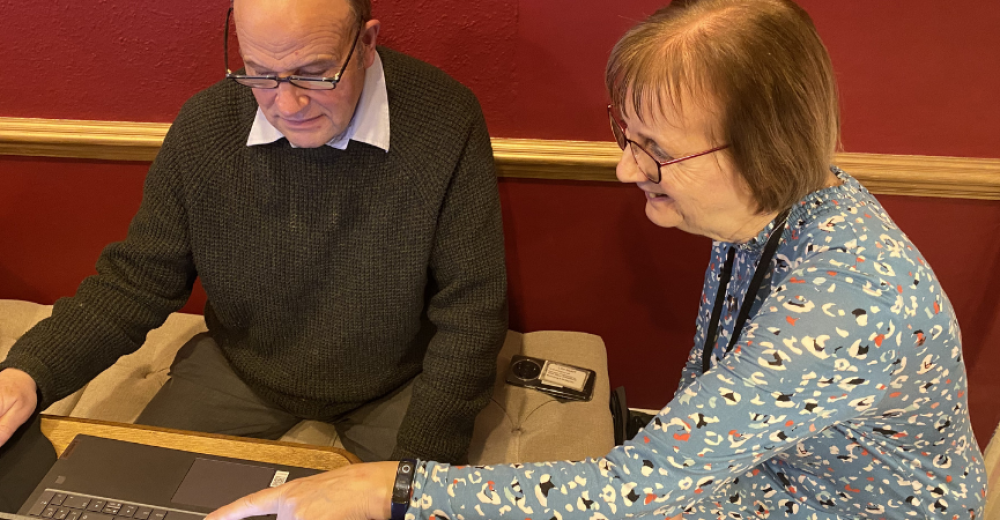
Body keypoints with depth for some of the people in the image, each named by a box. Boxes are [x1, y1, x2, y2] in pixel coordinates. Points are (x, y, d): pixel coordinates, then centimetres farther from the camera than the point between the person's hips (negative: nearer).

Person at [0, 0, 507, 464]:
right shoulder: (203, 126, -14)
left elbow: (470, 315, -19)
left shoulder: (448, 123, -24)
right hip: (239, 370, 3)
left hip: (394, 383, -2)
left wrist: (414, 463, -24)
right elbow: (137, 279, -4)